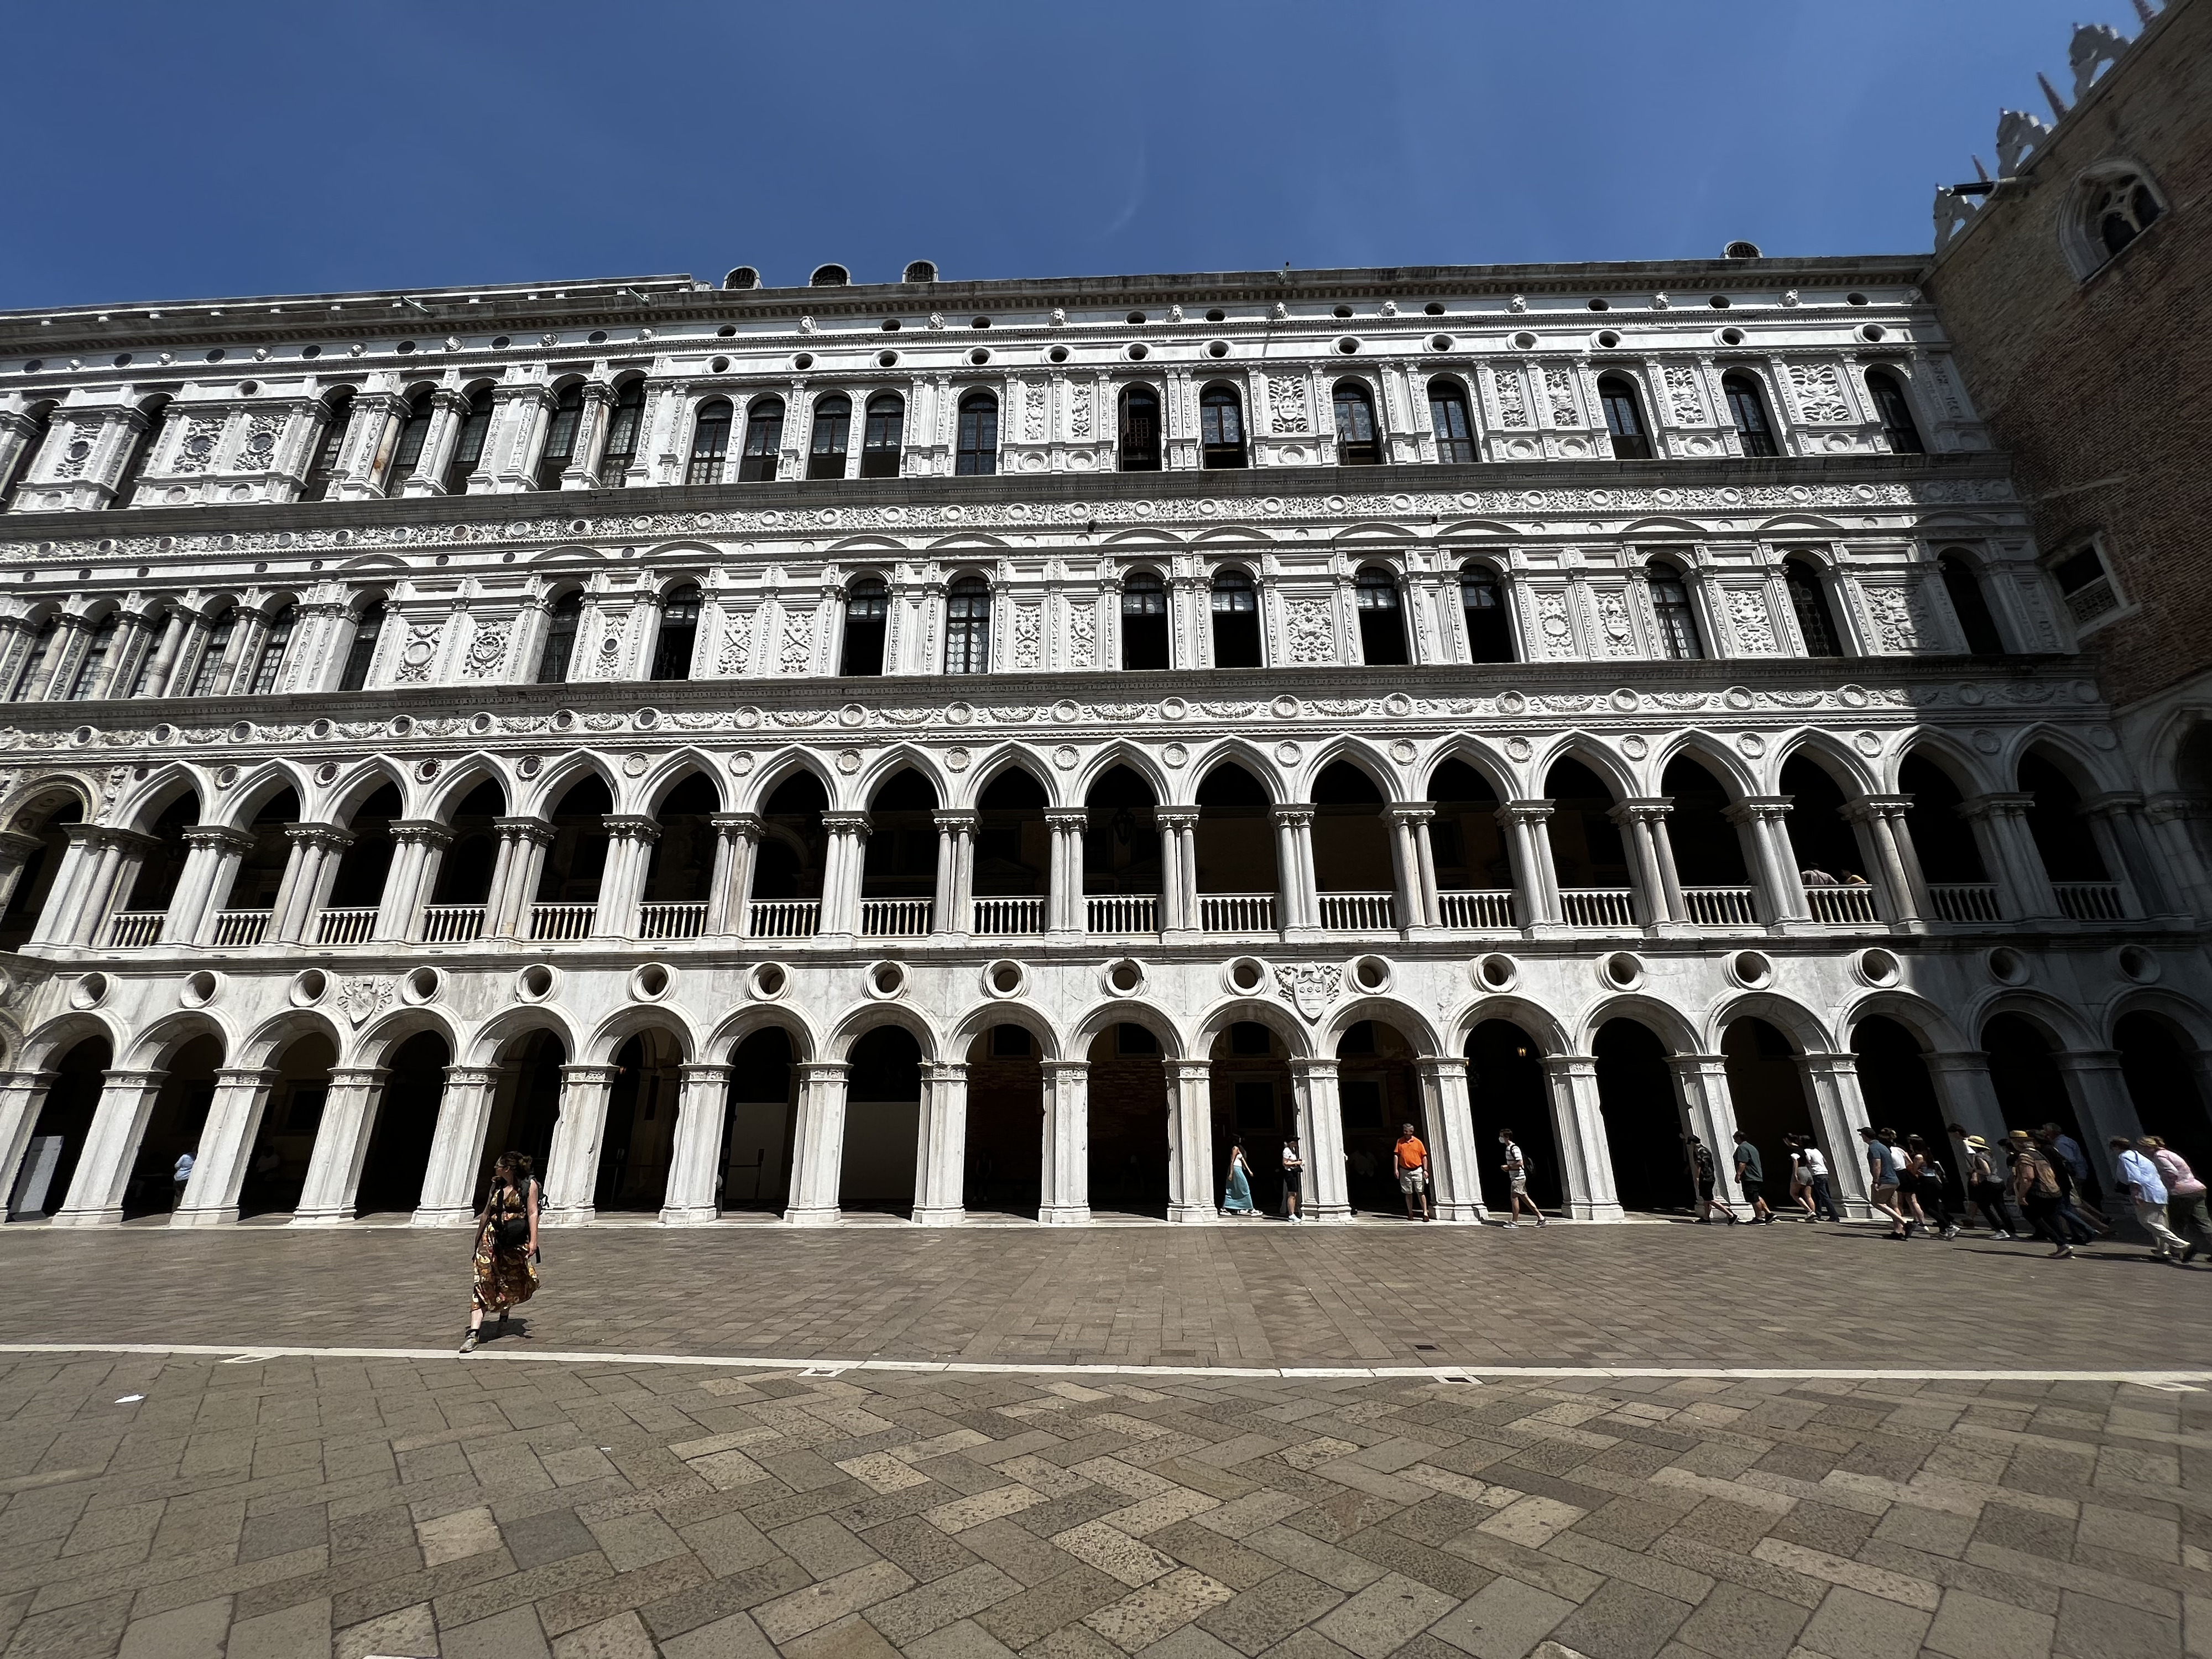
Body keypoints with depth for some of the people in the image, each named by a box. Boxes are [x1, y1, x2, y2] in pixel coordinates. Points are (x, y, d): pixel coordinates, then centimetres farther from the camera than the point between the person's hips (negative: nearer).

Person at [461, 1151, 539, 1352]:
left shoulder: (529, 1185, -6)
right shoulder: (496, 1186, 8)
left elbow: (533, 1213, -11)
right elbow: (486, 1214, 17)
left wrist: (533, 1241, -17)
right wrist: (478, 1240, 18)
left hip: (516, 1244, -3)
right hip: (492, 1239, 3)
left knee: (512, 1284, 12)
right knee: (483, 1284, -9)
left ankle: (504, 1320, 37)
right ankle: (473, 1333, -13)